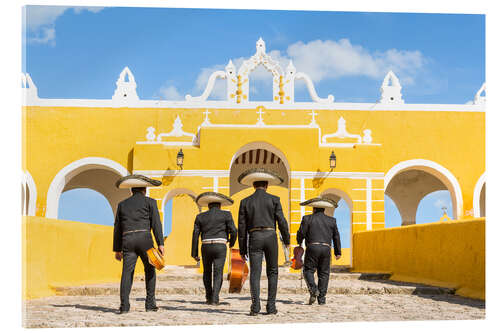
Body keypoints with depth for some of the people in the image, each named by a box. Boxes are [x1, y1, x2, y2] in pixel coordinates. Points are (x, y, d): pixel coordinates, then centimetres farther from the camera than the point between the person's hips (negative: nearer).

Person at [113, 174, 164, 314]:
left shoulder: (122, 204, 19)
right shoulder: (150, 202, 9)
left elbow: (117, 228, 19)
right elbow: (156, 223, -1)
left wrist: (117, 249, 22)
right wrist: (160, 244, -4)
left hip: (127, 241, 2)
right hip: (144, 238, -2)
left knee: (127, 272, -3)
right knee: (150, 271, 11)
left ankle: (124, 305, -14)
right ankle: (150, 303, 8)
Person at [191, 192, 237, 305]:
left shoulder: (200, 217, 10)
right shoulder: (226, 214, 4)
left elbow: (195, 235, 5)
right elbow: (233, 231, -3)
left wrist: (194, 253, 8)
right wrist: (232, 242, 18)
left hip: (206, 247, 2)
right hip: (220, 247, -2)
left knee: (207, 272, 20)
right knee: (218, 274, 1)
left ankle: (208, 297, 21)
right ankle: (214, 299, -10)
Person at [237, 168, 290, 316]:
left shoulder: (245, 202, 7)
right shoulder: (274, 199, 3)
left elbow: (242, 227, 5)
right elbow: (281, 221, -2)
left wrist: (242, 249, 9)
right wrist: (286, 240, 13)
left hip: (254, 238, 0)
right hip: (270, 236, 0)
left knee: (255, 273, -3)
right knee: (272, 272, 10)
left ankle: (255, 305, -18)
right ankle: (271, 306, 5)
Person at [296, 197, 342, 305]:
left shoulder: (307, 219, 4)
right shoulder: (332, 220, 13)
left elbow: (301, 233, -1)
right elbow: (336, 237, 13)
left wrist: (299, 243, 19)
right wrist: (338, 252, 19)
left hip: (312, 248, -2)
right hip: (326, 249, 2)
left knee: (308, 271, 7)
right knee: (324, 273, 8)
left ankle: (313, 289, -17)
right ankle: (321, 298, 4)